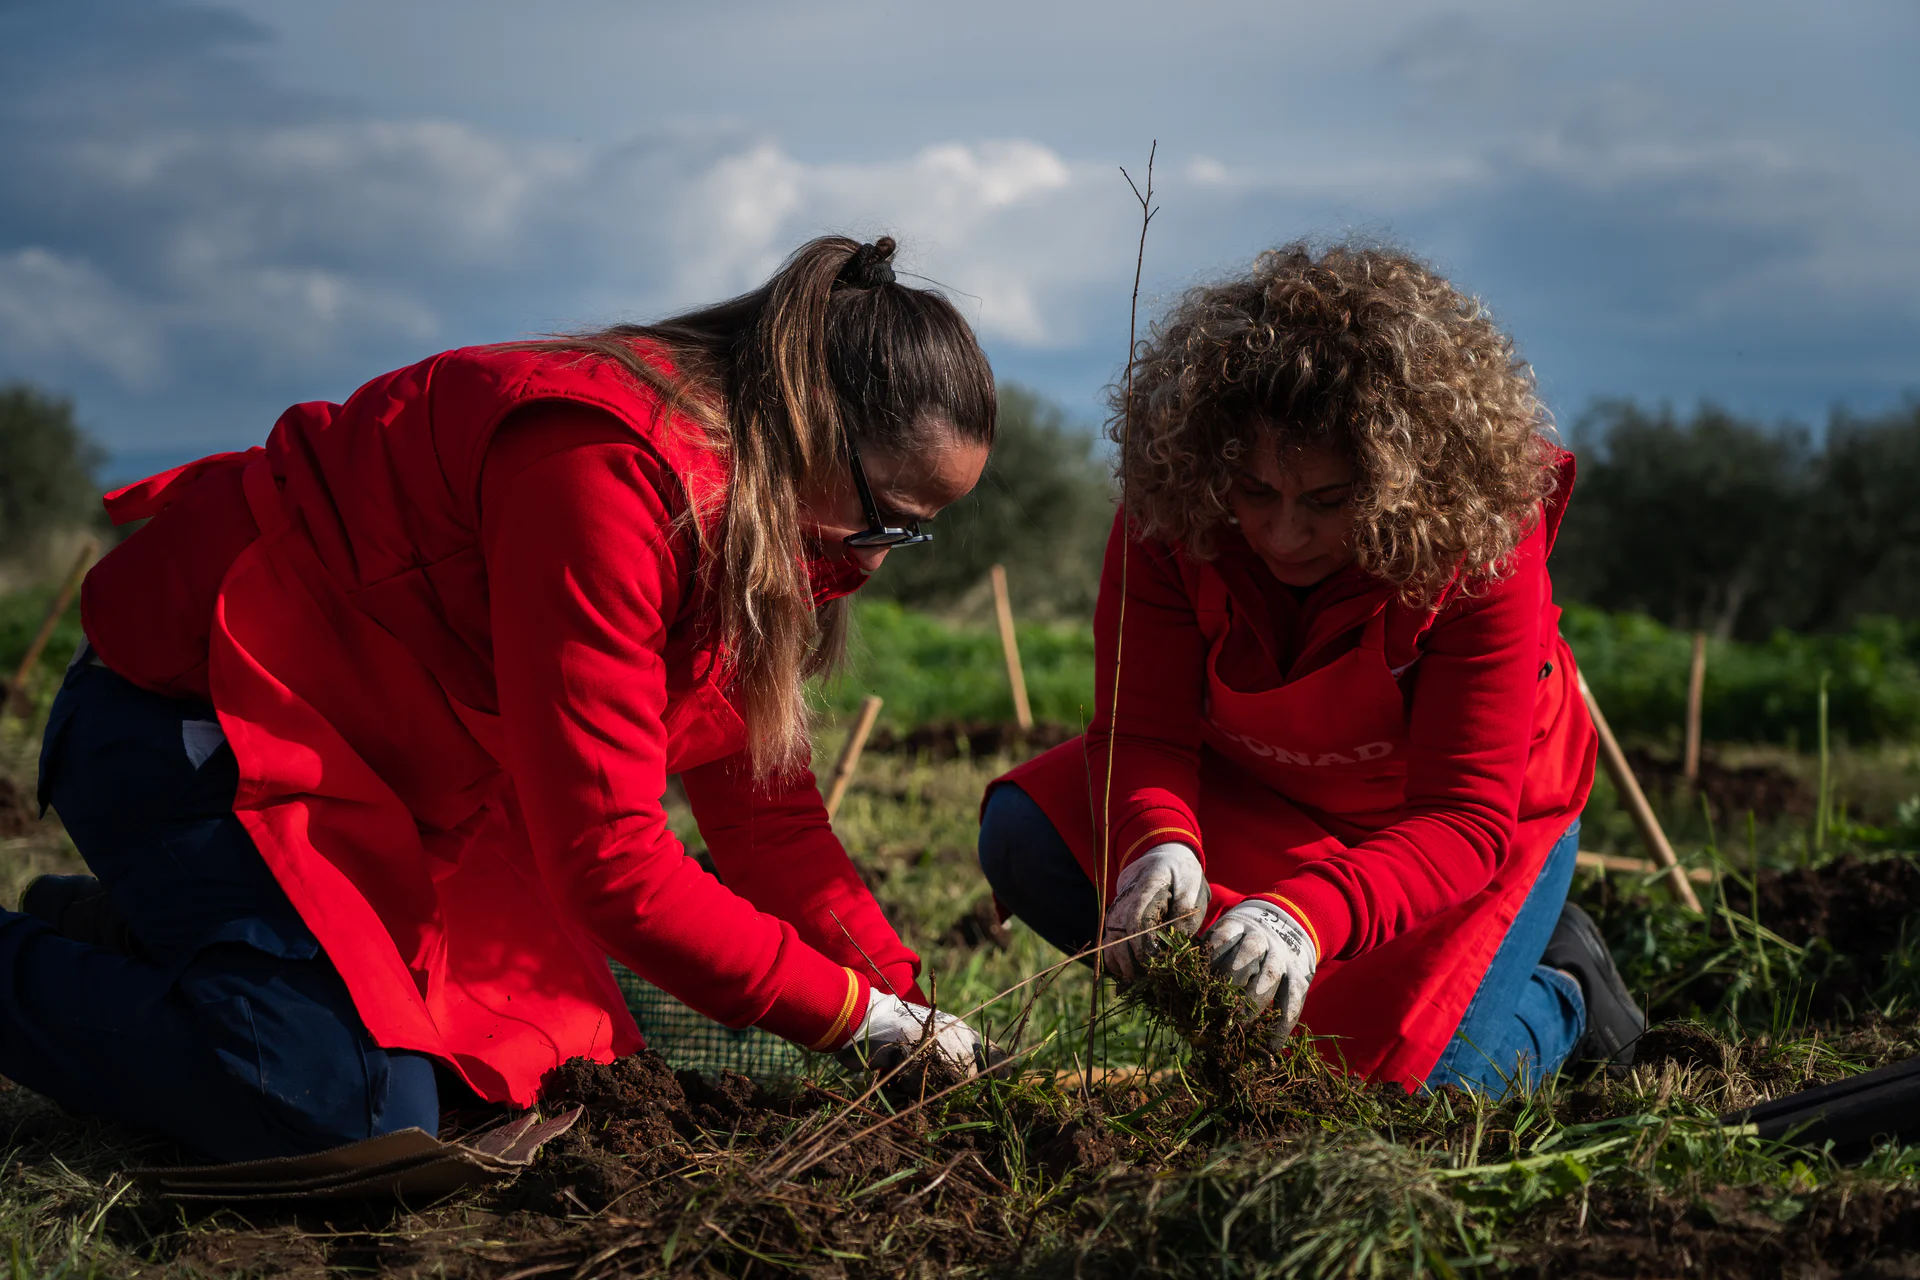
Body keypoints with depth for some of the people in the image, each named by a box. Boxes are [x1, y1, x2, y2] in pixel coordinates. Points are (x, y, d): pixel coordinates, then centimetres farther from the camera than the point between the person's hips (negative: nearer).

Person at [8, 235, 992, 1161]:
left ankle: (132, 929, 18)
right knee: (358, 1113, -25)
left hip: (378, 761, 10)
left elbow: (763, 811, 7)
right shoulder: (609, 473, -29)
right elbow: (608, 860, -29)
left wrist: (903, 1003, -3)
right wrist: (854, 1010, -21)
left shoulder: (751, 532, 3)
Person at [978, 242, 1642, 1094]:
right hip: (1256, 798, 4)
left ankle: (1559, 997, 9)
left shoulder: (1482, 552, -33)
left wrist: (1310, 915, -56)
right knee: (1027, 836, -18)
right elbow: (1139, 730, -23)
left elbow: (1464, 819, -36)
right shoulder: (1169, 517, -25)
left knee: (1399, 1072, -25)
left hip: (1478, 825, -3)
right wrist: (1156, 845, -49)